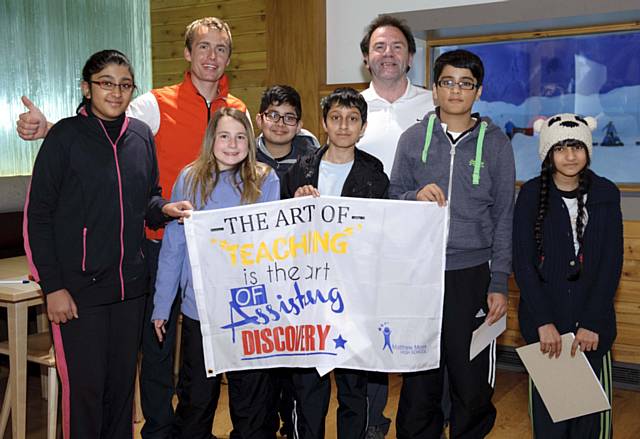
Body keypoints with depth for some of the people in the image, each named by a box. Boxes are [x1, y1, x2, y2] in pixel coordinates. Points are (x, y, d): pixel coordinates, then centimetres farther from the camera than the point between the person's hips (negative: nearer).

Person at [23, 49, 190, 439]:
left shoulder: (142, 135, 6)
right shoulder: (65, 136, -7)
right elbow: (37, 216, -7)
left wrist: (164, 208, -6)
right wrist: (52, 286, -11)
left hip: (130, 285, 5)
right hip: (78, 288, -4)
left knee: (123, 381, 15)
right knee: (84, 386, 2)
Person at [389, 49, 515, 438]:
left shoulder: (496, 142, 4)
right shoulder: (413, 138, 6)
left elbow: (504, 217, 4)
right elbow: (393, 199, 10)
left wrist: (499, 284, -2)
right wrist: (416, 197, -13)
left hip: (473, 274, -1)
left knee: (473, 384, 4)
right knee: (419, 381, 8)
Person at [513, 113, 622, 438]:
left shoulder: (605, 194, 2)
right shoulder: (531, 194, -2)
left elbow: (612, 262, 0)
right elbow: (523, 262, -4)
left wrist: (592, 323, -8)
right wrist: (544, 322, -11)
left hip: (593, 319, 1)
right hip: (543, 318, -1)